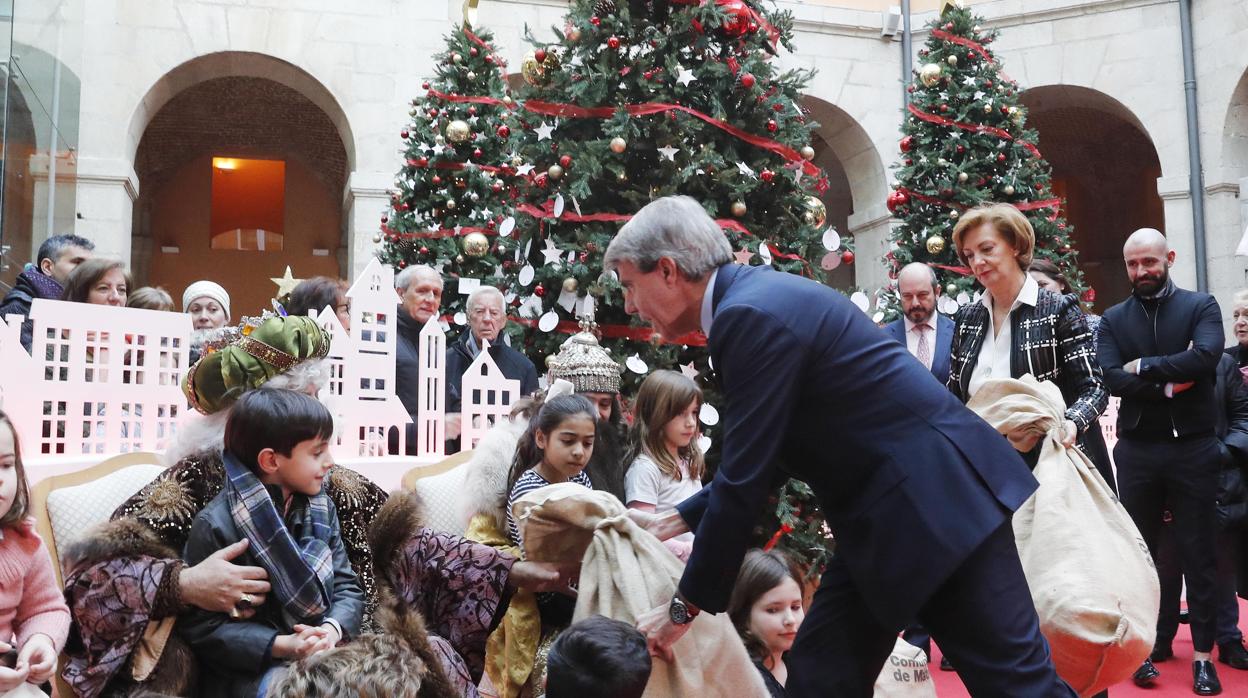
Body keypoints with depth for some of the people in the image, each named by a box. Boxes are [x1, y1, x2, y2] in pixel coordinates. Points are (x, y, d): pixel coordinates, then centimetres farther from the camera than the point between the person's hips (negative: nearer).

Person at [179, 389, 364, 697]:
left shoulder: (321, 507, 7)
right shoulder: (215, 525, -12)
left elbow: (347, 586, 7)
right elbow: (201, 625, -11)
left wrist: (333, 629, -16)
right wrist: (281, 645, -21)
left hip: (322, 653, 5)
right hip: (249, 667, -5)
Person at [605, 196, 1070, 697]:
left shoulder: (753, 314, -20)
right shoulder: (758, 298, 10)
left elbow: (742, 481, -20)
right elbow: (763, 461, 19)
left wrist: (684, 608, -9)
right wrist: (672, 522, 19)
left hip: (940, 500, -10)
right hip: (886, 517, 10)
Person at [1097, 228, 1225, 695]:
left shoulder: (1201, 306, 1)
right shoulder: (1113, 319, 6)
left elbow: (1206, 357, -18)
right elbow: (1112, 379, -9)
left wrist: (1145, 366, -13)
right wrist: (1171, 383, -16)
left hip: (1193, 447, -2)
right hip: (1136, 451, 2)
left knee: (1199, 553, 5)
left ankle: (1203, 655, 15)